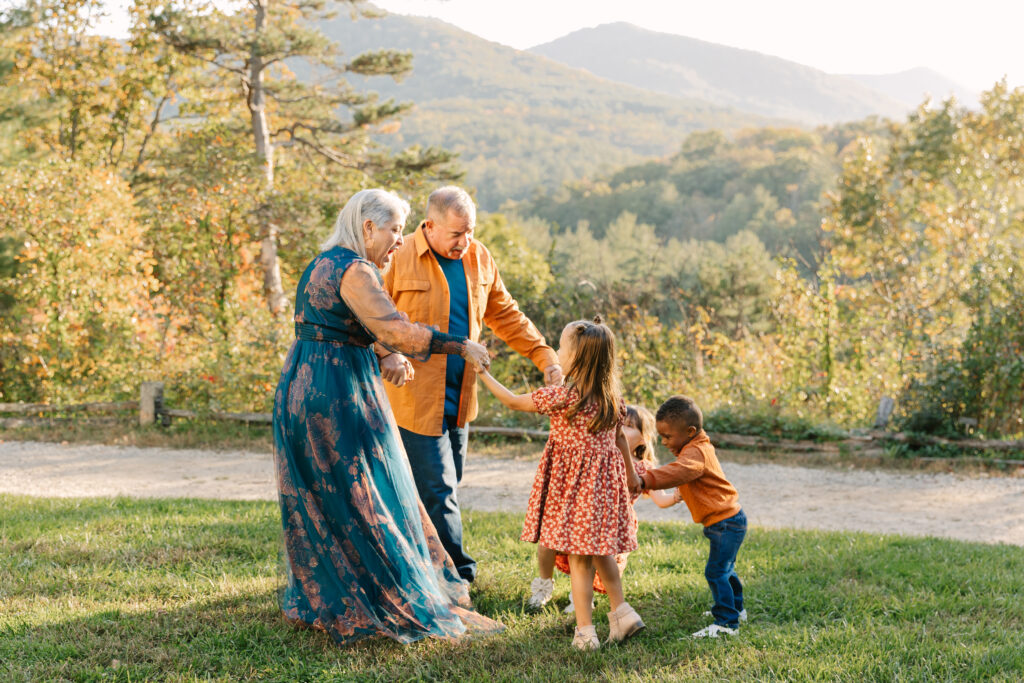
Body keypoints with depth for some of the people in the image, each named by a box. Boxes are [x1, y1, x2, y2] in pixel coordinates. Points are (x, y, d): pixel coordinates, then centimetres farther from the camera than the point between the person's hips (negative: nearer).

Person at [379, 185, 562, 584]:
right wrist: (387, 355, -26)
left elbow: (505, 315, 15)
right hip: (416, 397, -6)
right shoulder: (398, 260, -10)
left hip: (459, 398, 7)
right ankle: (458, 574, 2)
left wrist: (545, 357, 6)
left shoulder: (479, 259, 8)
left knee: (446, 487, 13)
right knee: (438, 491, -7)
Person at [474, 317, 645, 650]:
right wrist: (631, 474, 30)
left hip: (576, 485, -6)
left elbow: (514, 402, -7)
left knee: (579, 560, 0)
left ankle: (585, 632, 4)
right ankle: (621, 611, 21)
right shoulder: (611, 396, 2)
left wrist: (483, 373, 4)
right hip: (605, 483, 6)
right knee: (600, 553, 22)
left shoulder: (563, 396, -16)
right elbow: (620, 438, 15)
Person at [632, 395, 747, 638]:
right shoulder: (697, 448, 9)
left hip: (726, 522, -11)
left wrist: (645, 481, -52)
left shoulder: (696, 453, -24)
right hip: (727, 519, 11)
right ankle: (735, 609, 41)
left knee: (716, 572, -11)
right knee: (724, 570, 24)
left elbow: (677, 472, -42)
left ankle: (727, 622, -6)